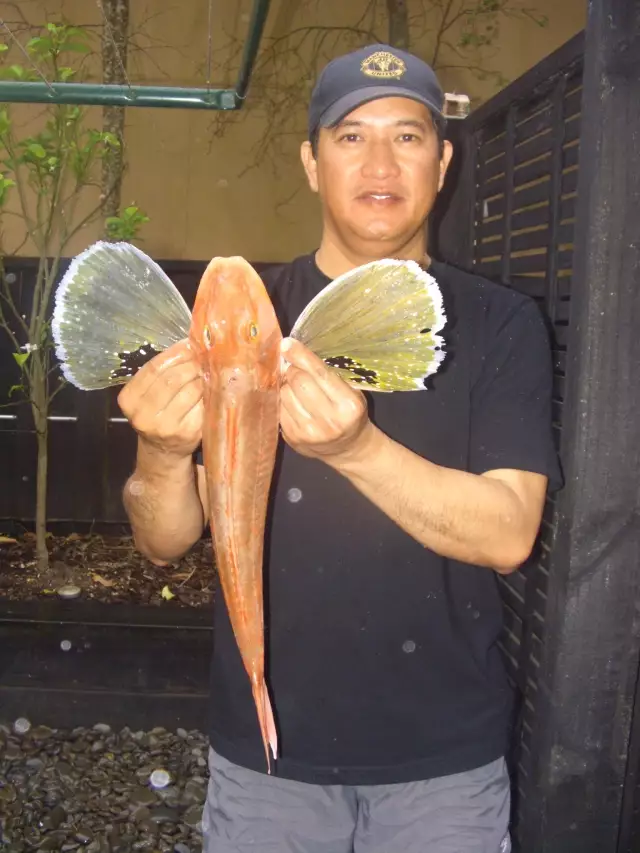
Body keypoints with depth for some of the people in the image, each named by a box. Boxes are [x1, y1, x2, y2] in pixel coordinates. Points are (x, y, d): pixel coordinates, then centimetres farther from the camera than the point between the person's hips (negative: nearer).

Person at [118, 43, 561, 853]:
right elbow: (165, 542, -4)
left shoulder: (501, 323, -5)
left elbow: (508, 534, -16)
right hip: (266, 748, 1)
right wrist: (163, 453, -26)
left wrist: (353, 448, -32)